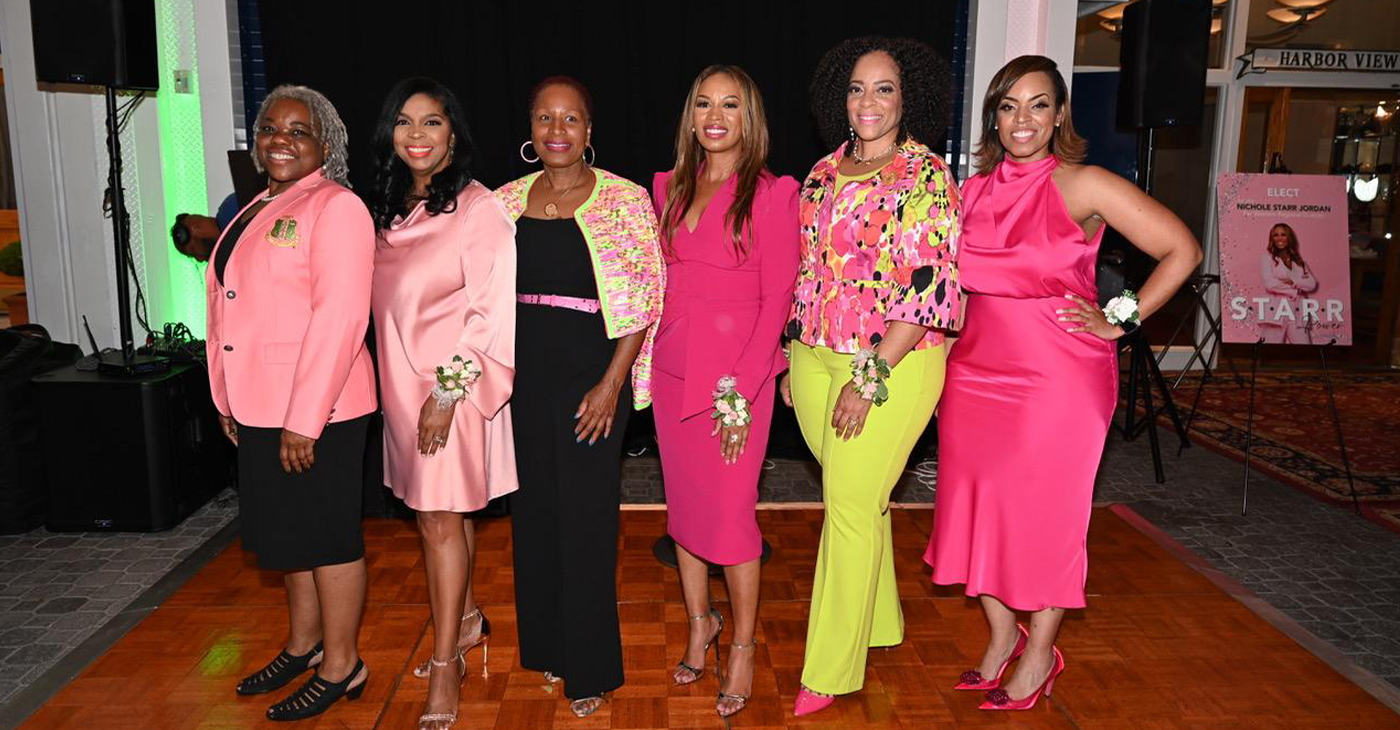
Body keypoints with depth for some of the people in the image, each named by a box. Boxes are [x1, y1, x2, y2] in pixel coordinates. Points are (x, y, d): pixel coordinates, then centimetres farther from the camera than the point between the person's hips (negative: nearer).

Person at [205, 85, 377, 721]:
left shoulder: (336, 208, -12)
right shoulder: (257, 210, 16)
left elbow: (339, 318, -20)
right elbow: (234, 305, 18)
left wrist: (304, 420, -23)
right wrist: (230, 401, 15)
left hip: (317, 408, -8)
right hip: (258, 406, 9)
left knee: (325, 532, 3)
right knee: (286, 529, 18)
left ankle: (341, 665, 18)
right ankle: (303, 644, 35)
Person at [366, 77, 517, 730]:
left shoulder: (478, 206, -11)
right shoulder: (384, 210, 10)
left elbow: (492, 309, -14)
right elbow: (382, 303, 14)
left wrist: (448, 391, -17)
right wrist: (408, 389, 7)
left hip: (455, 382, -6)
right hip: (401, 382, 6)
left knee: (439, 518, -3)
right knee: (442, 513, 15)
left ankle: (446, 664, 10)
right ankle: (469, 620, 33)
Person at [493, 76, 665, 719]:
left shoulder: (625, 200, -6)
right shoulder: (506, 201, 7)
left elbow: (645, 298, -8)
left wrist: (612, 384, -14)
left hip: (591, 378, -4)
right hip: (523, 377, 5)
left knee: (586, 519, 2)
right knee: (533, 511, 12)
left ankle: (590, 667, 19)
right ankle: (545, 646, 32)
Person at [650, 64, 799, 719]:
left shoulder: (772, 193, -7)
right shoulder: (668, 188, 9)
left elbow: (778, 299, -10)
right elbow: (660, 280, 13)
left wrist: (739, 392, -14)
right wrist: (648, 358, 3)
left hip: (738, 370, -5)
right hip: (673, 367, 5)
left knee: (730, 511, -1)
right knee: (682, 502, 13)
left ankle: (743, 643, 20)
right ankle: (699, 621, 33)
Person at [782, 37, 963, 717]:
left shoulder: (926, 176, -9)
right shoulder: (824, 172, 11)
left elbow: (927, 289, -15)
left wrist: (870, 378, -18)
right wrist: (793, 360, 12)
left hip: (893, 363, -6)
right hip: (816, 355, 6)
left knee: (852, 506, -1)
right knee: (856, 498, 16)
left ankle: (831, 668, 14)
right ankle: (877, 620, 36)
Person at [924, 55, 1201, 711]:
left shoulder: (1084, 186, -7)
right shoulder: (974, 190, 8)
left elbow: (1182, 250, -5)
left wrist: (1120, 320, -7)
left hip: (1059, 376, -5)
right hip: (977, 368, 5)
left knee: (1046, 510, 4)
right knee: (976, 501, 8)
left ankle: (1040, 654, 25)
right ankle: (1001, 637, 29)